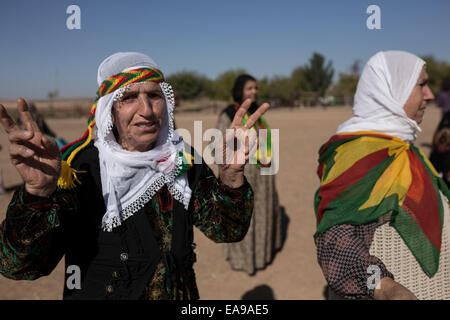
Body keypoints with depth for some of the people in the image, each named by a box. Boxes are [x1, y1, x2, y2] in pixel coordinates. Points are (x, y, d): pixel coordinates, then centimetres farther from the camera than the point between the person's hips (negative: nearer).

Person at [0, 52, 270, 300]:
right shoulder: (77, 166, -19)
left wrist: (231, 176, -30)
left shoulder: (182, 159, -8)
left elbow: (226, 231, -11)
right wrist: (38, 192, -44)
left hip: (181, 292, 4)